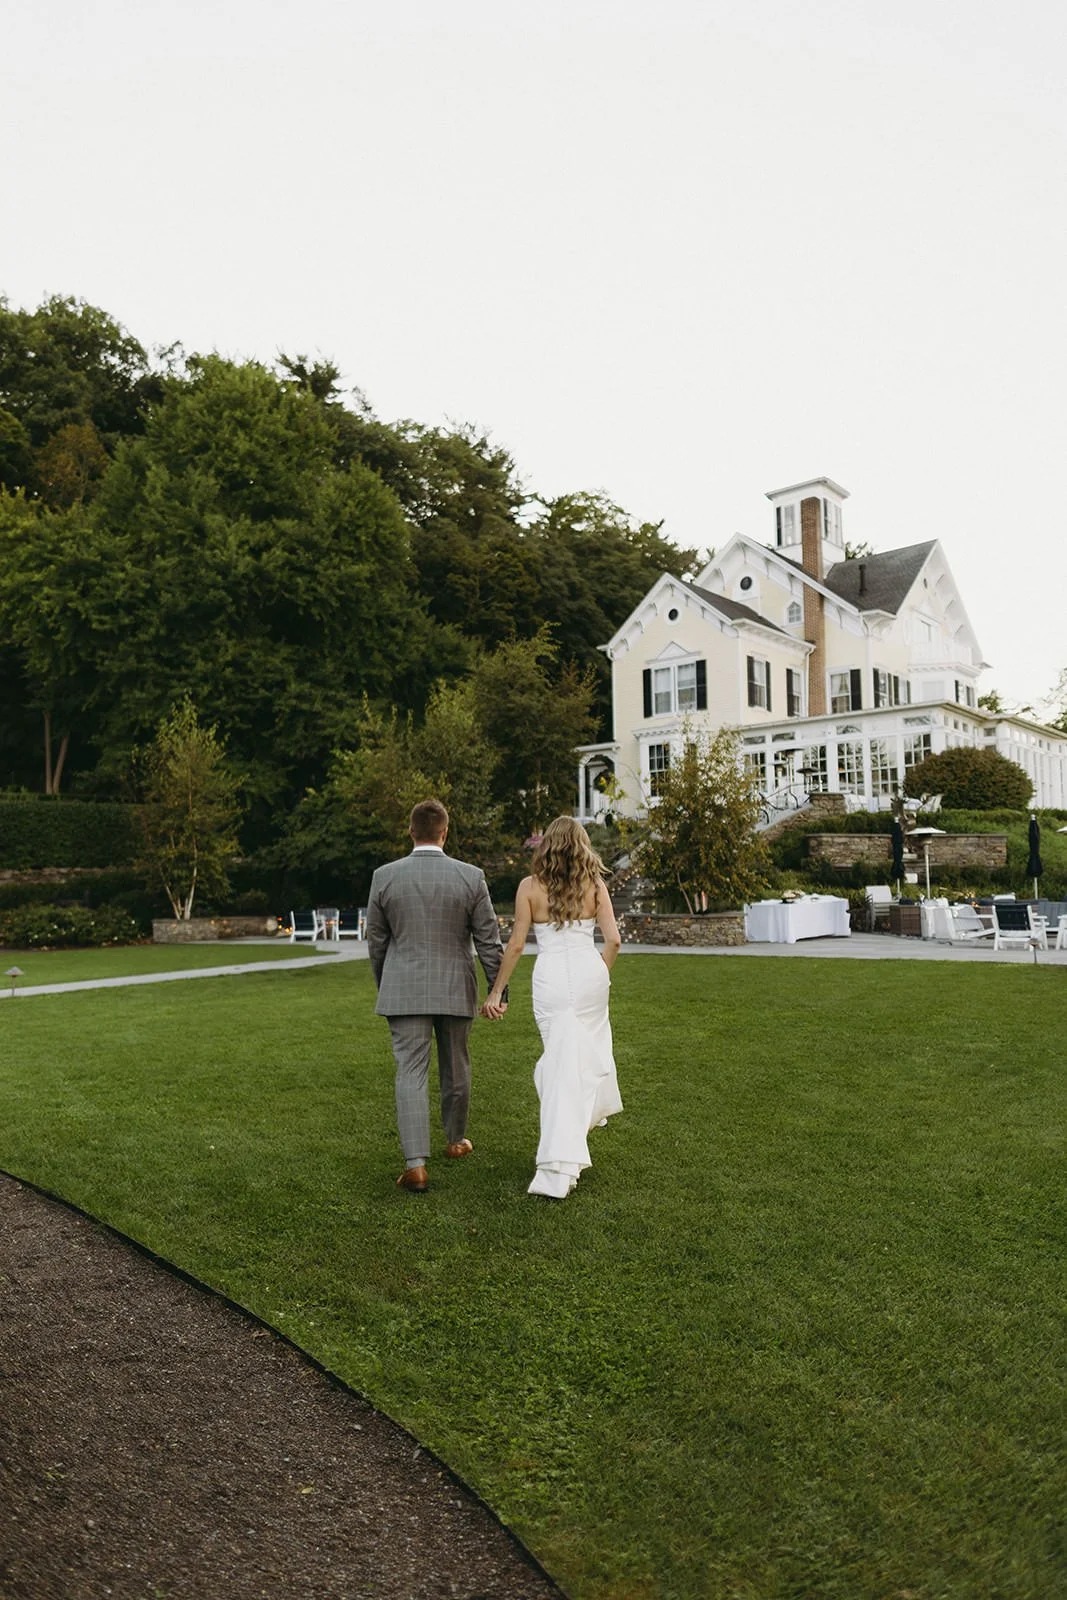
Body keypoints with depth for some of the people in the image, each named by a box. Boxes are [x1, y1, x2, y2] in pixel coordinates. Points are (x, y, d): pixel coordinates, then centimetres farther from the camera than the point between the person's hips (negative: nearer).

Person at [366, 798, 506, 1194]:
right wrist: (498, 989, 4)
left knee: (411, 1072, -1)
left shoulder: (384, 876, -4)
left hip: (403, 991, -1)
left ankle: (416, 1164, -9)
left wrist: (383, 987, 18)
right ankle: (456, 1139, 35)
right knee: (455, 1067, 17)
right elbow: (488, 940, -3)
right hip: (456, 990, 1)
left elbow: (376, 941, 4)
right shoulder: (470, 876, -6)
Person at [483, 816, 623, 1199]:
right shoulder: (594, 884, 1)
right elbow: (613, 939, -3)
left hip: (551, 977, -1)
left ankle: (559, 1166, 5)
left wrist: (496, 992, 3)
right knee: (590, 1048, 22)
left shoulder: (530, 886, -2)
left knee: (562, 1062, 6)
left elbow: (516, 944, -4)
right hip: (589, 972, 1)